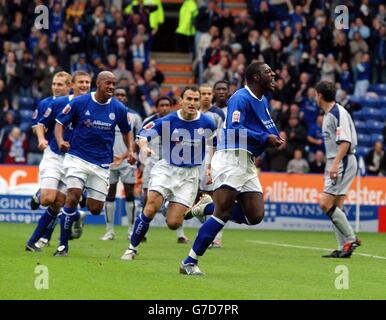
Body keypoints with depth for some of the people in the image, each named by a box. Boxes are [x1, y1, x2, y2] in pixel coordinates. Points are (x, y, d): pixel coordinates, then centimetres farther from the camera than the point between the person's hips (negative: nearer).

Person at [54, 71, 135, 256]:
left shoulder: (119, 109, 0)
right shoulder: (79, 102, -6)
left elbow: (126, 131, 17)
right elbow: (60, 122, 1)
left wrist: (130, 150, 1)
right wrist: (60, 141, -18)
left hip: (102, 164, 3)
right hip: (77, 158, -3)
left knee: (95, 209, 1)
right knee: (73, 196, -20)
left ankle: (75, 215, 39)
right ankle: (63, 246, -10)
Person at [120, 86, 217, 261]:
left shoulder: (207, 123, -2)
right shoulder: (167, 121, -8)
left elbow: (215, 146, 16)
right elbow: (143, 135, -7)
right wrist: (144, 146, -28)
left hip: (189, 174, 1)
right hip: (166, 168, -1)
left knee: (173, 223, -10)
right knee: (151, 208, -22)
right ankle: (132, 247, -5)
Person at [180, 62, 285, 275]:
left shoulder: (263, 101, 18)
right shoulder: (241, 98, -10)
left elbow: (268, 128, 29)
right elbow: (234, 129, -21)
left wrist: (275, 138, 6)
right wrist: (265, 138, -19)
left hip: (247, 164, 9)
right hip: (231, 159, -9)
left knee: (255, 216, -2)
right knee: (222, 213, -14)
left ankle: (207, 208, 13)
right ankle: (190, 262, -10)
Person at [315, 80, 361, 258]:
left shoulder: (338, 113, -13)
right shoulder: (328, 115, 17)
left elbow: (345, 142, -21)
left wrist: (335, 164, -28)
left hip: (343, 162, -10)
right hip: (334, 163, 10)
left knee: (326, 204, -16)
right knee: (335, 207, 6)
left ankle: (350, 239, -11)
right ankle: (344, 248, 7)